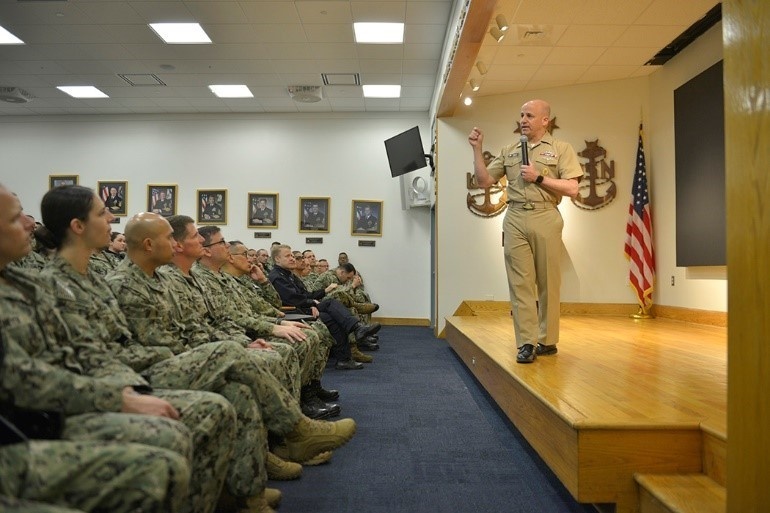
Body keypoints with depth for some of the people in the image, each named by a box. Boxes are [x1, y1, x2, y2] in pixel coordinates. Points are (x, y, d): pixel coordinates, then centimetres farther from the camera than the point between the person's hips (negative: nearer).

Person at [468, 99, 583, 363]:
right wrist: (477, 149, 4)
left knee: (547, 282, 4)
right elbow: (484, 181, 12)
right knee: (520, 282, -2)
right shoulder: (509, 151, 16)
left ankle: (547, 340, 16)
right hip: (514, 220, 3)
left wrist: (539, 177, -10)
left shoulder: (561, 149, 6)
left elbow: (572, 189, -3)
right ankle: (526, 343, 0)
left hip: (545, 219, -2)